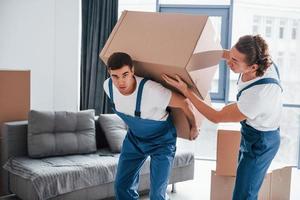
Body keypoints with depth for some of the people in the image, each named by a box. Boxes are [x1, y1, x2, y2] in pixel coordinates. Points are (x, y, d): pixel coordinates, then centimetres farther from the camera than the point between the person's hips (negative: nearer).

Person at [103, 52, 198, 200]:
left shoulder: (152, 90, -38)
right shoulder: (108, 86, -19)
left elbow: (184, 103, -23)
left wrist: (194, 127, -6)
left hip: (161, 140, -5)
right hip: (134, 138, 5)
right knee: (122, 185, 5)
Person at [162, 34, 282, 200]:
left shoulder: (258, 95, -40)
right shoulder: (260, 59, -20)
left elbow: (216, 117, -24)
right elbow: (227, 54, 7)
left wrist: (186, 91, -22)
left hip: (260, 143, -8)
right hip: (251, 134, 8)